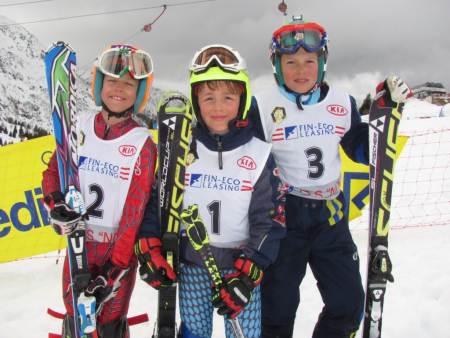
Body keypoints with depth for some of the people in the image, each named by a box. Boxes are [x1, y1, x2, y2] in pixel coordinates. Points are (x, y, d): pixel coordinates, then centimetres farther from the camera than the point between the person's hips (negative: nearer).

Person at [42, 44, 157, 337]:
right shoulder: (79, 127, -1)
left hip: (119, 248, -3)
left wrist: (113, 270, -17)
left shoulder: (143, 144, -12)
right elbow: (53, 172, 10)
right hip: (78, 244, 3)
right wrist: (56, 204, -12)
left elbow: (135, 211, -14)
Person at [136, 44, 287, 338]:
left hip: (242, 268, -1)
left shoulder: (259, 154, -5)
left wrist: (247, 275, -13)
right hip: (192, 267, 1)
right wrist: (150, 250, -6)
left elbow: (269, 220, -5)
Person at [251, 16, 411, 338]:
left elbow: (365, 151, 10)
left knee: (349, 303, 12)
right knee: (278, 307, 7)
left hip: (330, 215, 4)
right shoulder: (262, 106, -11)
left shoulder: (343, 103, 1)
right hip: (282, 216, -3)